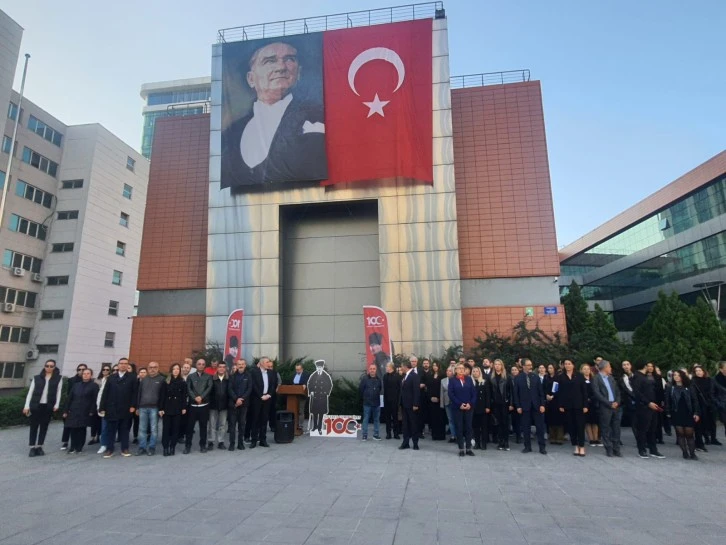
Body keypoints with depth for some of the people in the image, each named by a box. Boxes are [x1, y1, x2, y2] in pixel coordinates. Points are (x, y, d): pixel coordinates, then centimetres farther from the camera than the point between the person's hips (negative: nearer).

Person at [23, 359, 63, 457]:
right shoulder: (37, 378, 4)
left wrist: (56, 404, -7)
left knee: (44, 427, 6)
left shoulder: (58, 379, 3)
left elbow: (59, 392, 2)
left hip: (48, 406, 0)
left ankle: (39, 447, 15)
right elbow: (30, 392, 4)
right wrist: (27, 406, -2)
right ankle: (32, 447, 10)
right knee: (34, 426, 2)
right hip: (36, 405, 0)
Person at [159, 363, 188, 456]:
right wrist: (161, 408, -6)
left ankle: (172, 447, 12)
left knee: (176, 428, 3)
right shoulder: (165, 382, 2)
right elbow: (162, 396, 0)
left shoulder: (183, 382, 4)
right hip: (167, 408, 0)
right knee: (166, 428, 0)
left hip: (178, 409, 0)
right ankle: (165, 447, 7)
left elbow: (185, 396, 3)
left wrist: (184, 407, -3)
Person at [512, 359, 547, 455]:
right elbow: (515, 393, -1)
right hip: (524, 406, -1)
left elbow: (541, 391, 3)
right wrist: (518, 406, -6)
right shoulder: (518, 378, -1)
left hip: (536, 405, 1)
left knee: (540, 426, 3)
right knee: (526, 427, 6)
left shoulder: (535, 377, 4)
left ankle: (542, 447, 12)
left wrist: (542, 404, -4)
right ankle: (527, 446, 16)